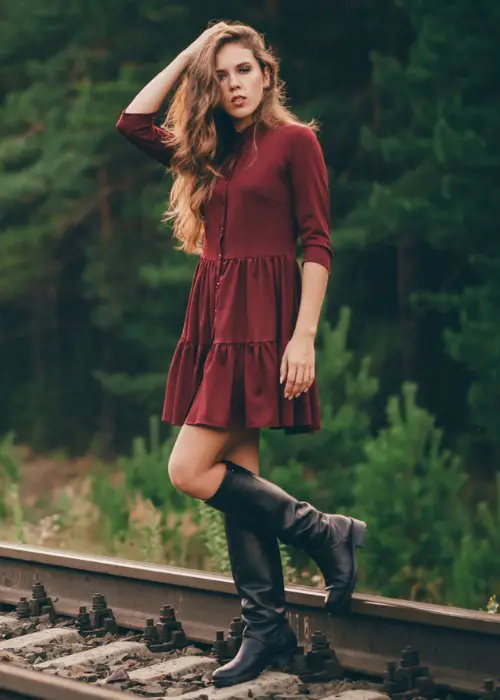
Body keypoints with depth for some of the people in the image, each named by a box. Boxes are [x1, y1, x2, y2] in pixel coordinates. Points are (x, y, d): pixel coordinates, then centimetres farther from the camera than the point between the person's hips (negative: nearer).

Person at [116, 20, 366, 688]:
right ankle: (267, 628, 11)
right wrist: (192, 52, 15)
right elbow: (133, 122, 16)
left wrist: (304, 337, -16)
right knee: (236, 474, 5)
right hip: (214, 318, 7)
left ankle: (327, 534, -1)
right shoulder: (210, 151, 16)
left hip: (262, 317, -7)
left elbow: (317, 244, -8)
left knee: (190, 471, -13)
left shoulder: (294, 140, -3)